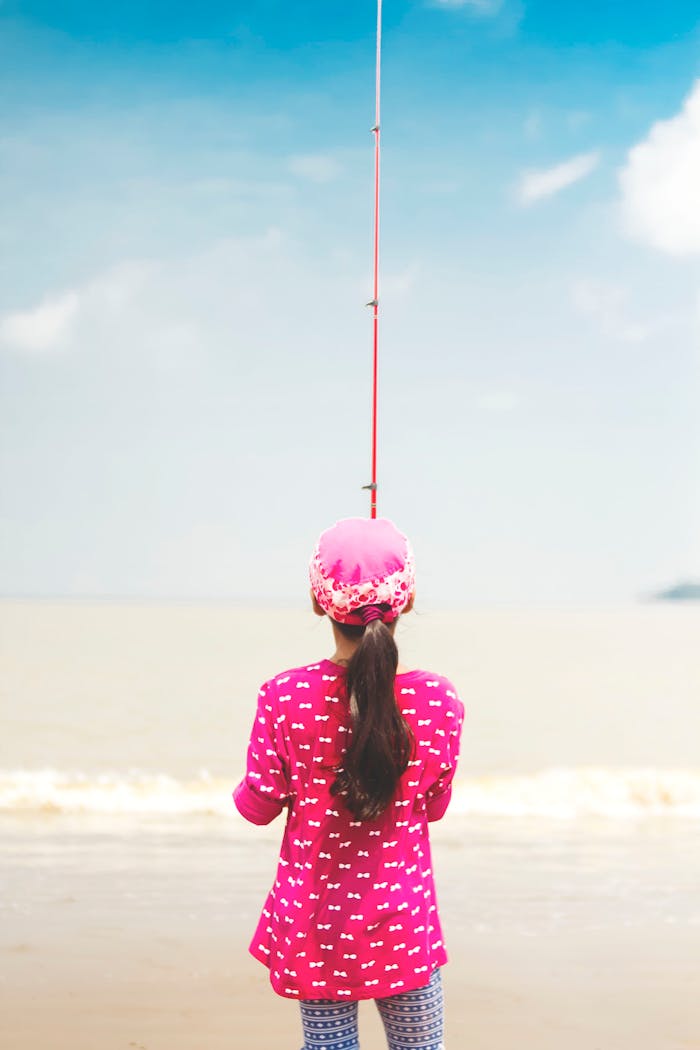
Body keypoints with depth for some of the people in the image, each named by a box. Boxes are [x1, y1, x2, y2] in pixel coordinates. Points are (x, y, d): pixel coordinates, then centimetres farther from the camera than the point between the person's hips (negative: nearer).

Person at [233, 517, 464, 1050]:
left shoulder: (284, 697, -13)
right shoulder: (438, 699, -11)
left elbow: (258, 806, -3)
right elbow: (433, 805, 3)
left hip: (312, 921, 1)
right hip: (402, 915, 0)